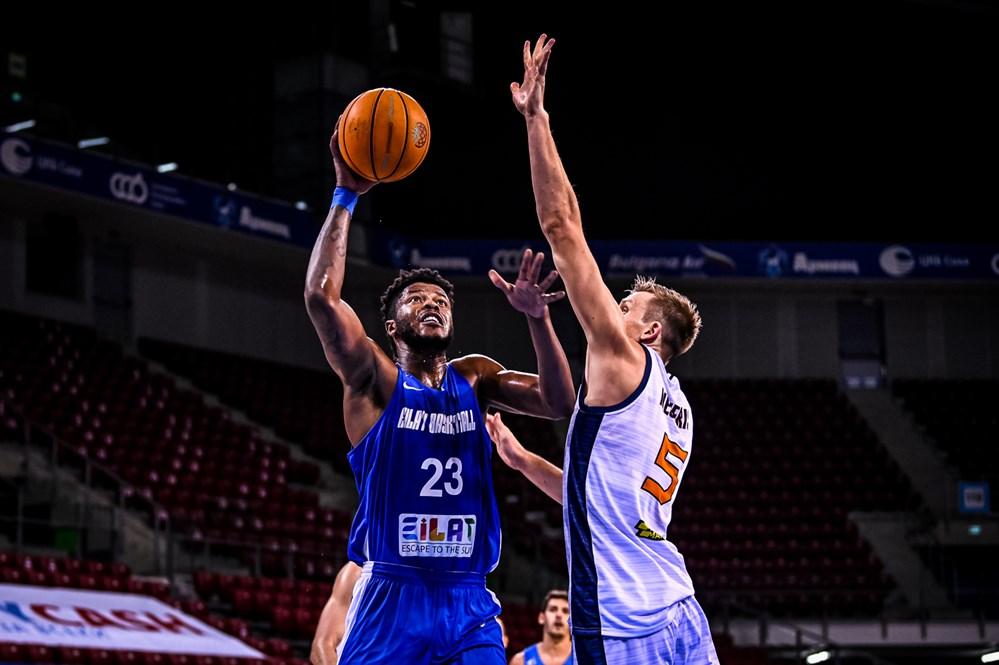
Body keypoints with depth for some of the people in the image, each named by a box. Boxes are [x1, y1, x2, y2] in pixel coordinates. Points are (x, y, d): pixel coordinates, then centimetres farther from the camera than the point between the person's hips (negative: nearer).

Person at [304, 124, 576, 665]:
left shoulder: (473, 377, 13)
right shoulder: (375, 379, -1)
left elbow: (558, 403, 1)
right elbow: (321, 296, -16)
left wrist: (536, 318, -11)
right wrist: (345, 196, -15)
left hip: (468, 601, 4)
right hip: (392, 595, -4)